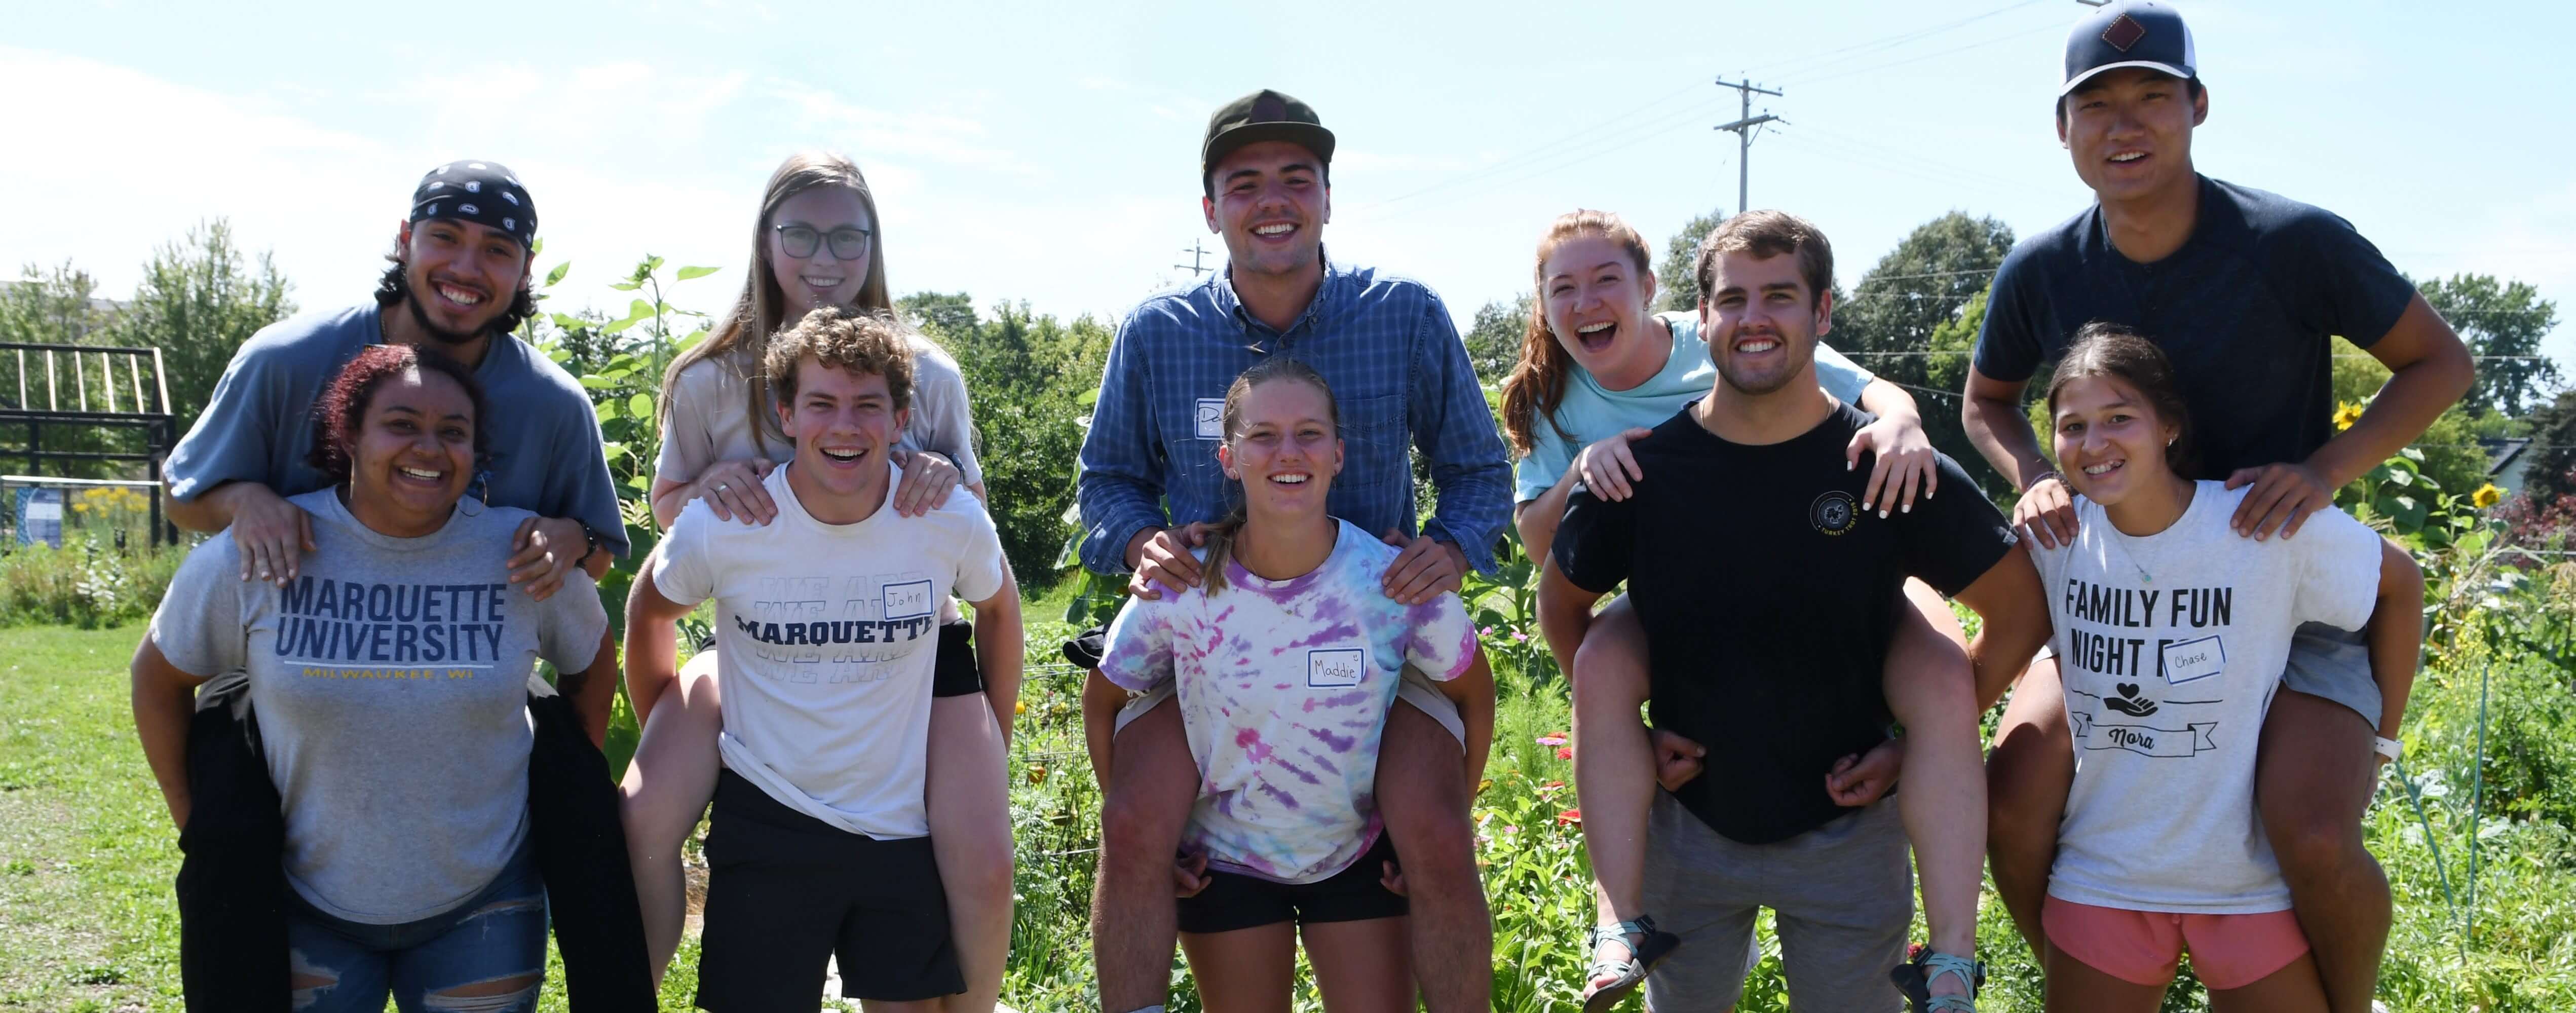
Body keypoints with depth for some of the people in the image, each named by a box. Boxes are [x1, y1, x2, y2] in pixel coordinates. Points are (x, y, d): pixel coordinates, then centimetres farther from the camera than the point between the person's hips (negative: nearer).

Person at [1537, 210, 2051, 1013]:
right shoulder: (1640, 469, -8)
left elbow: (2017, 609, -1)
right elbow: (1563, 604, 7)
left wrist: (1930, 738, -3)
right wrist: (1635, 723, 2)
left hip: (1847, 832, -1)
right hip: (1689, 824, 1)